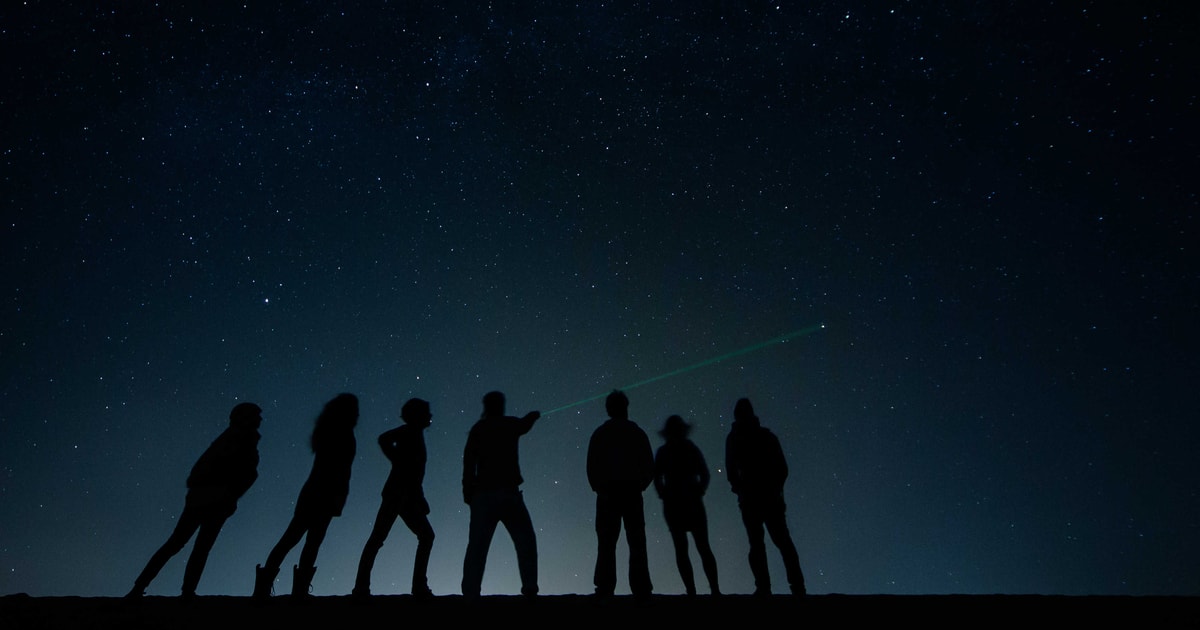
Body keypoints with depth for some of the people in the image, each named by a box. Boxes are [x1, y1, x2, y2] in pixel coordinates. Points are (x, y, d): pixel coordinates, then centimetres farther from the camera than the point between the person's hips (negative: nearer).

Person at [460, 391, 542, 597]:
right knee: (525, 541, 11)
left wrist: (468, 492, 0)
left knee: (477, 545, 3)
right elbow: (525, 423, 33)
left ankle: (470, 592, -2)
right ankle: (529, 587, 4)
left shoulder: (478, 428, 7)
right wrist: (534, 415, 55)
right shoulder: (511, 424, 9)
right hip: (508, 493, 0)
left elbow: (469, 462, -2)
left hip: (483, 494, 1)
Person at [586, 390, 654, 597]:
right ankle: (641, 588, -1)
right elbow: (650, 467, 2)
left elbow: (591, 467, -2)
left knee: (606, 543, 3)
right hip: (632, 493, 0)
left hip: (608, 494, 0)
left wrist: (598, 488, 10)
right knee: (637, 542, 5)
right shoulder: (637, 432, 5)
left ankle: (605, 587, -4)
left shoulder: (600, 434, 3)